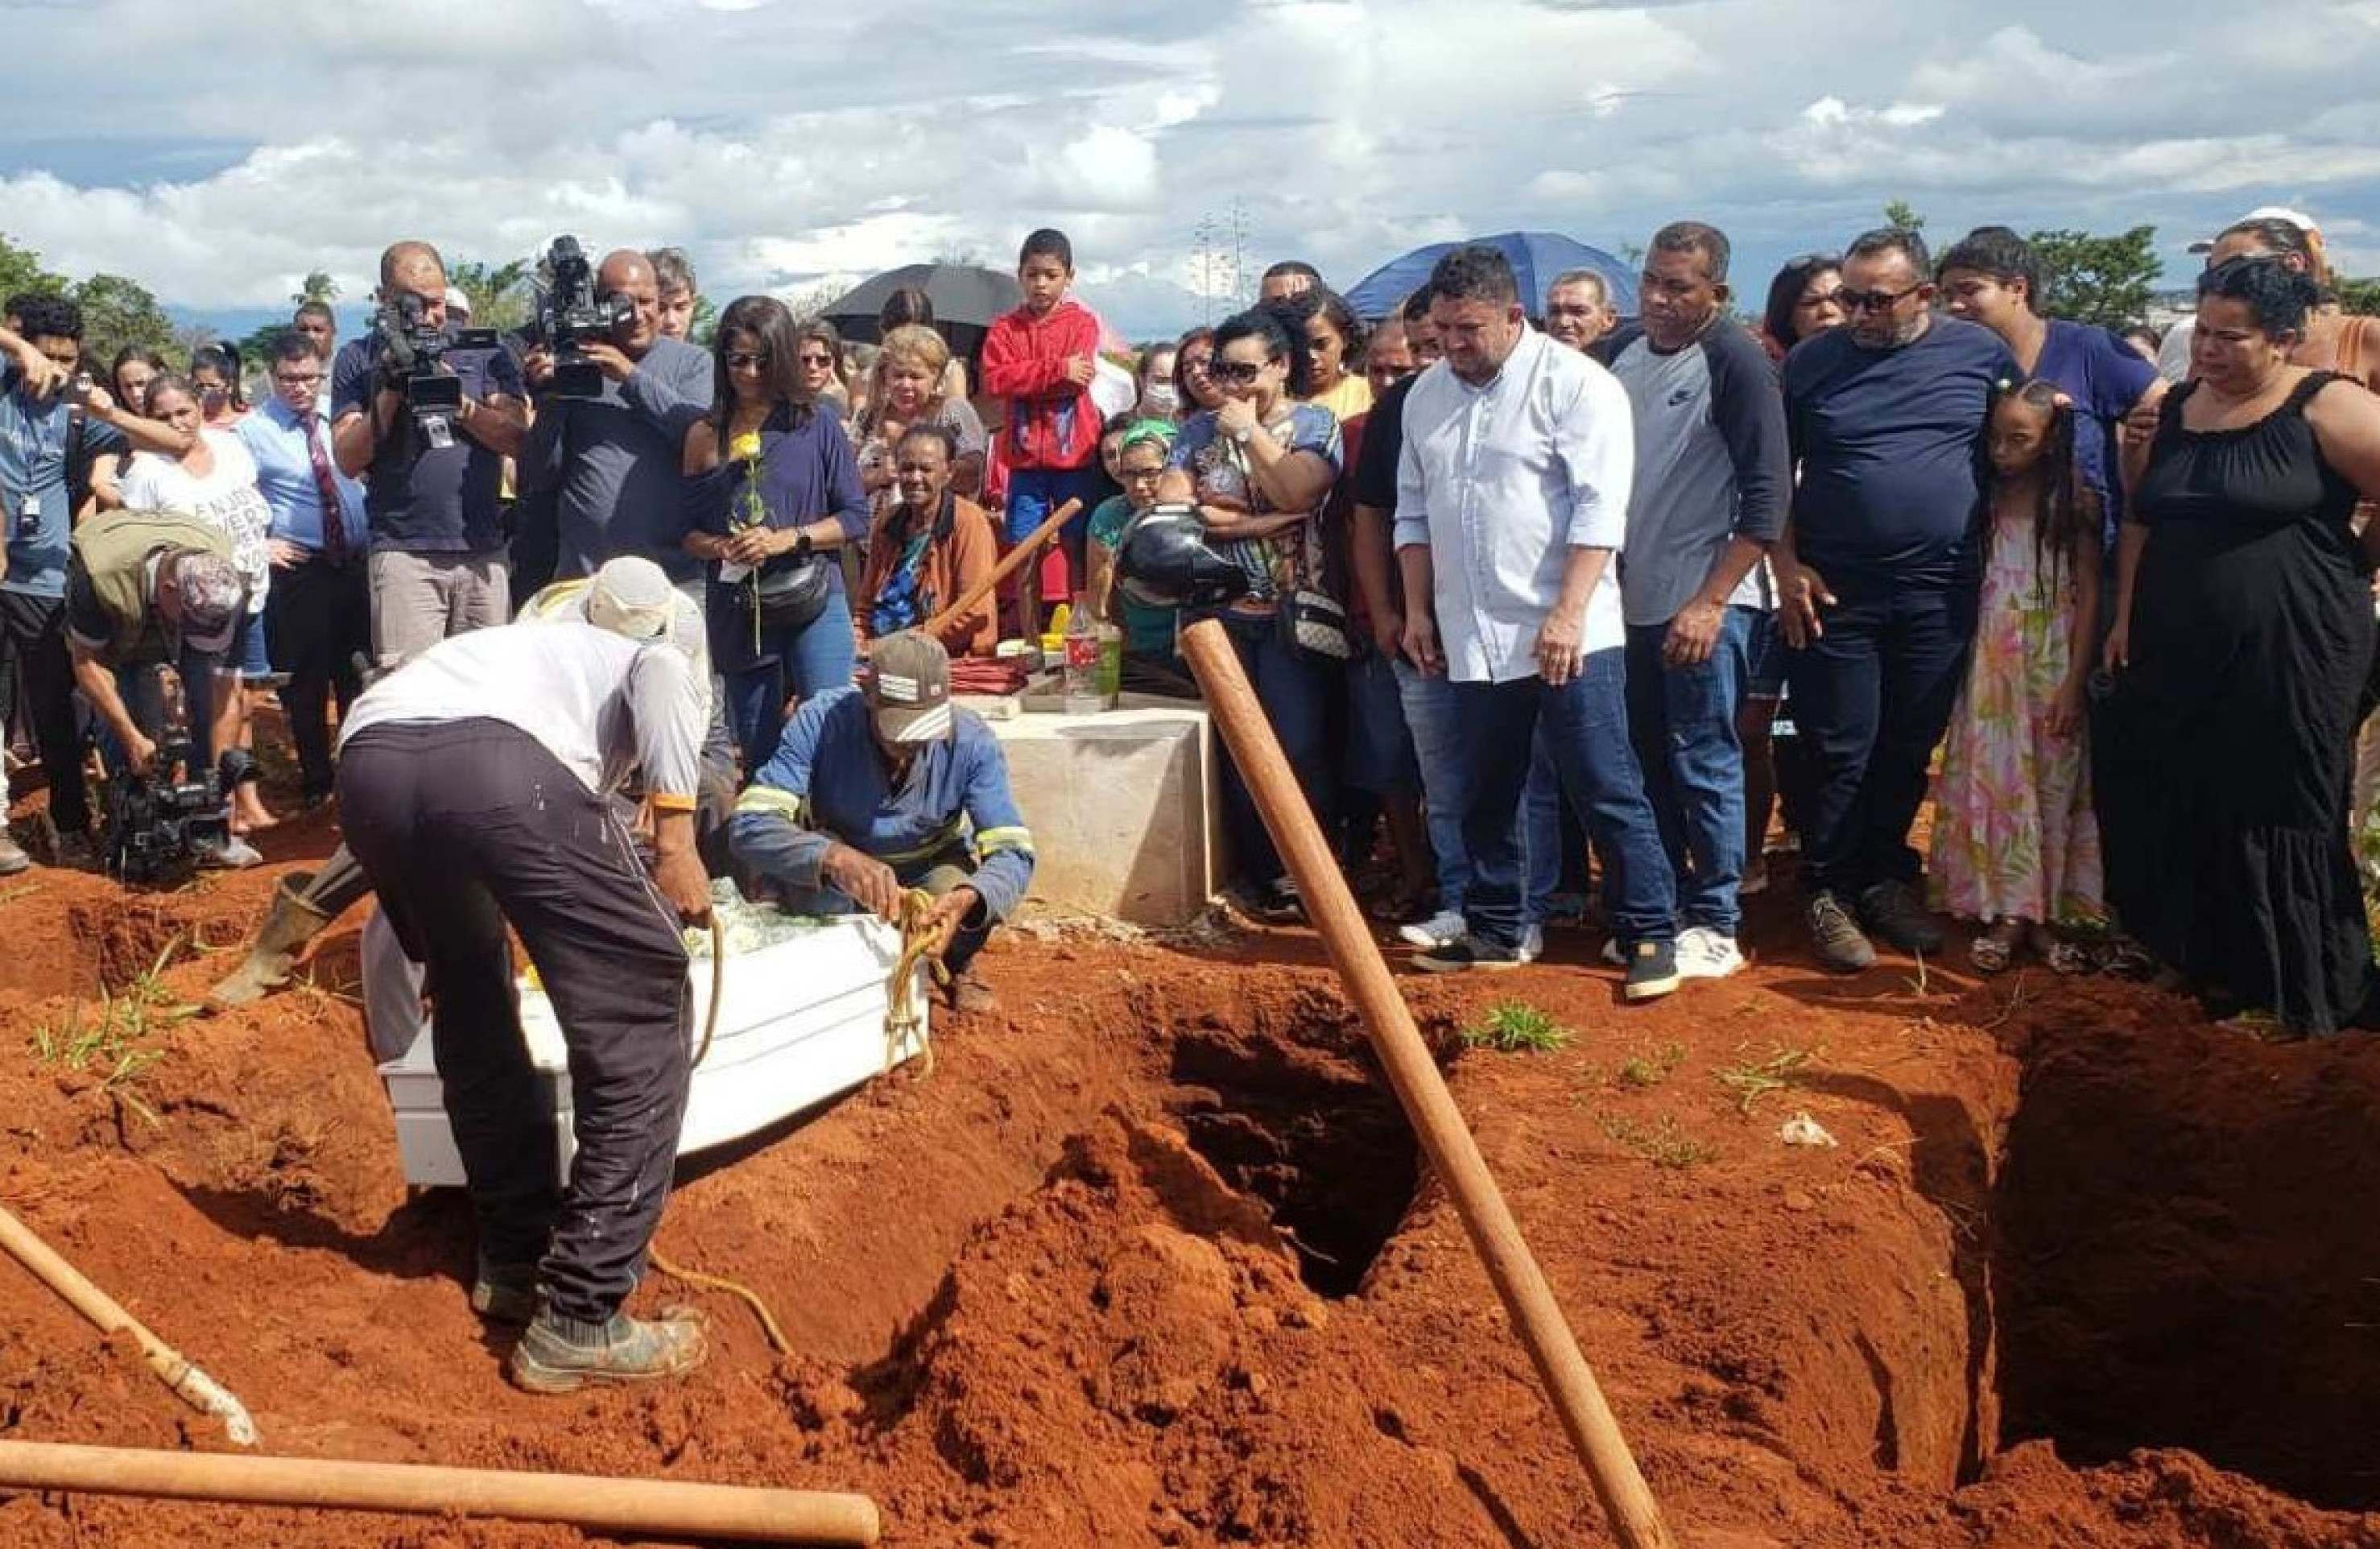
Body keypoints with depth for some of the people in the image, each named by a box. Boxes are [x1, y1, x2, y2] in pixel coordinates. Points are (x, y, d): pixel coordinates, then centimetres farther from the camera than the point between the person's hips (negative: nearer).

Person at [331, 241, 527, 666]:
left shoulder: (483, 351, 12)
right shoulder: (359, 359, 8)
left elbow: (517, 438, 3)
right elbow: (348, 460, 1)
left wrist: (458, 400, -11)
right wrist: (391, 392, -9)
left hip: (483, 551, 2)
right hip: (403, 553, -2)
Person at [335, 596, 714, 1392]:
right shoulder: (666, 663, 33)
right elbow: (662, 669, 2)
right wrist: (676, 835, -4)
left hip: (366, 758, 6)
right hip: (502, 759, -6)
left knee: (471, 1010, 29)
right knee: (640, 1017, 7)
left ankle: (514, 1264, 35)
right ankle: (579, 1323, 7)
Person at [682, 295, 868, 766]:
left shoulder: (818, 427, 1)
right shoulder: (705, 436, 8)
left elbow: (855, 517, 0)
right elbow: (688, 531, 10)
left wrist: (788, 539, -13)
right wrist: (720, 547, -11)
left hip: (813, 603, -2)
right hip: (737, 611, 3)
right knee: (758, 753, 9)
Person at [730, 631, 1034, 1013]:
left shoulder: (972, 742, -25)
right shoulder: (822, 722, -29)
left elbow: (1014, 853, -28)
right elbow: (749, 826, -37)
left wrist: (966, 899, -52)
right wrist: (835, 857, -56)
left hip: (932, 869, 0)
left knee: (973, 899, -33)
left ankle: (958, 965, 6)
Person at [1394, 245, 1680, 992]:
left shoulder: (1574, 383, -7)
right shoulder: (1425, 395, 12)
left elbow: (1599, 507, -14)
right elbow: (1414, 513, 18)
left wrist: (1567, 613, -21)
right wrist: (1418, 609, 11)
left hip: (1567, 636, -6)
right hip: (1472, 639, 6)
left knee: (1608, 791, -4)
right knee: (1484, 796, 14)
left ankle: (1651, 934, 4)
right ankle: (1493, 931, 26)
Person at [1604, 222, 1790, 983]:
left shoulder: (1735, 362, -11)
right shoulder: (1622, 351, 7)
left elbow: (1766, 495, -14)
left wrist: (1710, 602, -19)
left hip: (1705, 604, -6)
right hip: (1631, 597, 6)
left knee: (1704, 763, -2)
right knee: (1648, 763, 12)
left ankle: (1715, 926, 8)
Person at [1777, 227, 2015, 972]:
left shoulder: (1980, 352, 2)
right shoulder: (1811, 362, 0)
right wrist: (1788, 567, -4)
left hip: (1941, 594, 2)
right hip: (1835, 593, -2)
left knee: (1911, 748, 11)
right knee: (1842, 750, 1)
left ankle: (1887, 880, 26)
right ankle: (1827, 893, 13)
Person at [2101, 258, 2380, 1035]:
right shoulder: (2176, 410, 9)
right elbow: (2141, 520, 15)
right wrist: (2126, 617, 9)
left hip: (2288, 658, -6)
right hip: (2175, 656, 6)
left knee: (2277, 818, 2)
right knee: (2176, 812, 11)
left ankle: (2306, 992, 17)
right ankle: (2207, 966, 27)